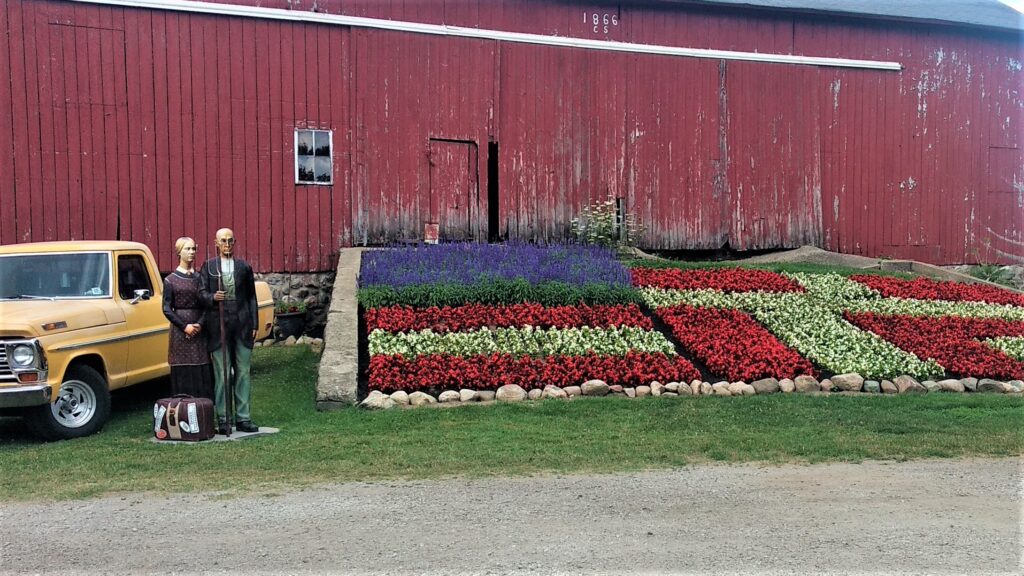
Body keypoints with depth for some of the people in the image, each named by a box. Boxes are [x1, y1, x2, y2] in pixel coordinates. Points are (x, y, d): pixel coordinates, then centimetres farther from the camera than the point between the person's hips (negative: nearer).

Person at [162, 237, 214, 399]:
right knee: (182, 372, -1)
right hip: (179, 330, -2)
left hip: (199, 330, 2)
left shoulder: (199, 277, 8)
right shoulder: (170, 280, 2)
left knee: (203, 371, 0)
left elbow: (206, 305, 5)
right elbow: (167, 309, -1)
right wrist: (185, 326, -12)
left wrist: (200, 324, -12)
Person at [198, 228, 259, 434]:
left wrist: (254, 324, 5)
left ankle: (243, 418, 12)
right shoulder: (208, 266, 7)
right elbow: (201, 292, 4)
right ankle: (222, 420, 7)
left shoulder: (244, 267, 10)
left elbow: (251, 297, 11)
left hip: (242, 326, 2)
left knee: (243, 373, 5)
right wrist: (213, 297, -19)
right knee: (221, 375, 1)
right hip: (218, 326, -2)